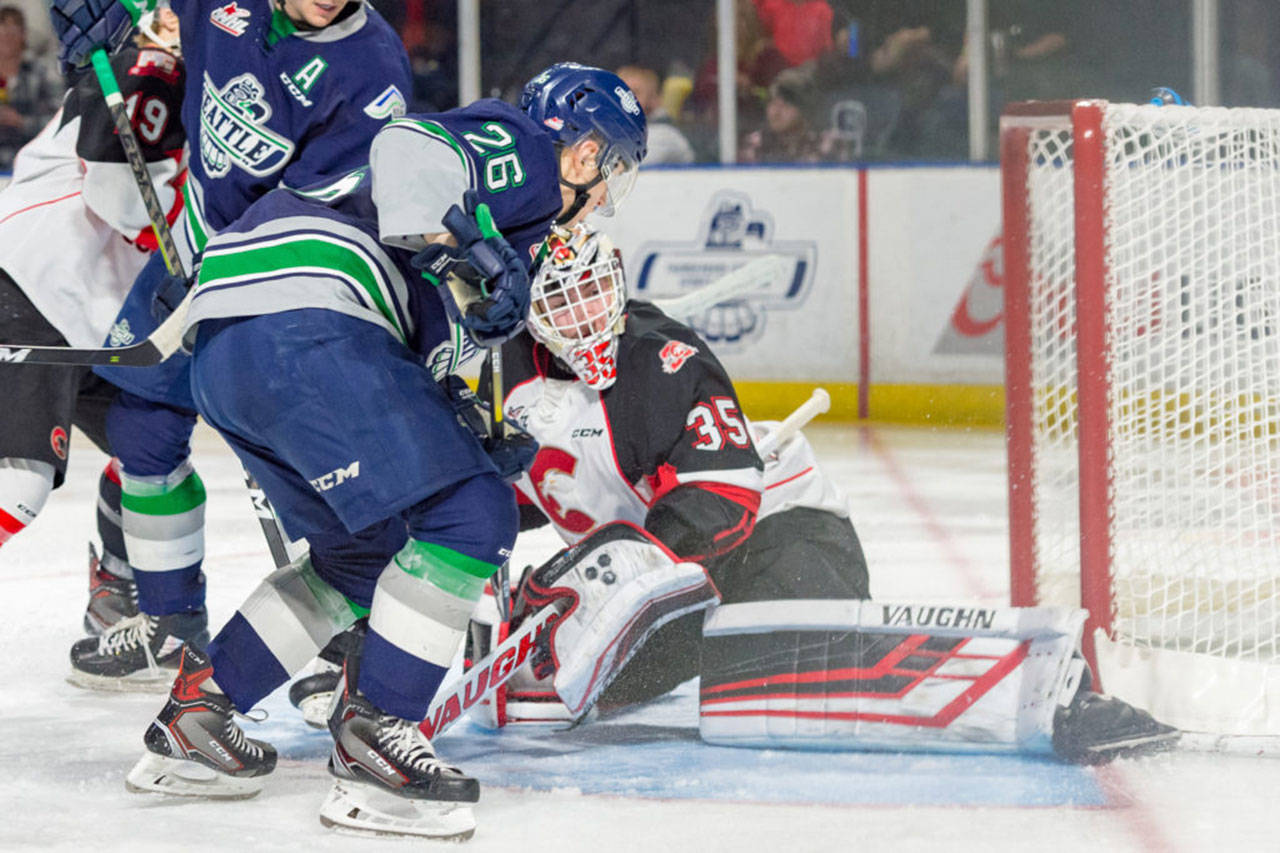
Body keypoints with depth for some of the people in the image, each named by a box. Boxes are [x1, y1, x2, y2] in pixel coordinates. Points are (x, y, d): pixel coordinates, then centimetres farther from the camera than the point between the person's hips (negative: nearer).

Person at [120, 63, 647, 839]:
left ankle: (197, 717, 26)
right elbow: (409, 152, -17)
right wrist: (476, 255, -22)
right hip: (300, 327, -11)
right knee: (469, 516, -9)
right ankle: (372, 743, -9)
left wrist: (474, 445, 22)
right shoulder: (521, 150, 5)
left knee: (365, 550, 23)